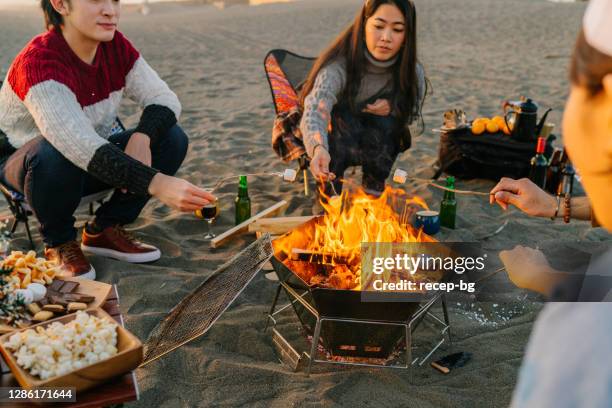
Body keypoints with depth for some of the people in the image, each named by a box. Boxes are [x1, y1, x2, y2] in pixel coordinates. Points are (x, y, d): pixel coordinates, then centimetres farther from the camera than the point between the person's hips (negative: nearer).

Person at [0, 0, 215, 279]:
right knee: (55, 156, -40)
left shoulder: (115, 46, -11)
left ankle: (104, 230, -1)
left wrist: (141, 138, -34)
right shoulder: (38, 61, -30)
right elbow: (80, 144, -42)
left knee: (172, 139, -14)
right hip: (24, 165, -5)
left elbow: (164, 98, -12)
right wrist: (156, 184, -52)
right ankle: (59, 243, -9)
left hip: (92, 161, 6)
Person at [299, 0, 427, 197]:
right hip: (338, 143, -2)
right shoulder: (339, 66, -31)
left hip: (382, 143, 3)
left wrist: (393, 108, -26)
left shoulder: (412, 72, -19)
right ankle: (329, 190, -17)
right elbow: (314, 111, -46)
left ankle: (374, 185, -7)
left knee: (383, 119, -28)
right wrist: (319, 149, -69)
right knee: (344, 114, -32)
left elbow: (414, 111, -1)